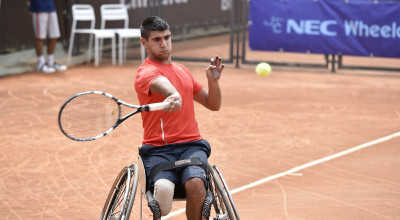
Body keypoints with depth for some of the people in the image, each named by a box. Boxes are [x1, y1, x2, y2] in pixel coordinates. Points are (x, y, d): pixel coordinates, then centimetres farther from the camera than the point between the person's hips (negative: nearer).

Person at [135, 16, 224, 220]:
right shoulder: (146, 72, -2)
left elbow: (213, 104, 27)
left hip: (191, 145, 4)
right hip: (158, 149, -4)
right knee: (163, 188, -34)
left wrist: (213, 81, 6)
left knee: (195, 182, -29)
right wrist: (173, 94, -52)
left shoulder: (182, 70, 21)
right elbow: (161, 83, -29)